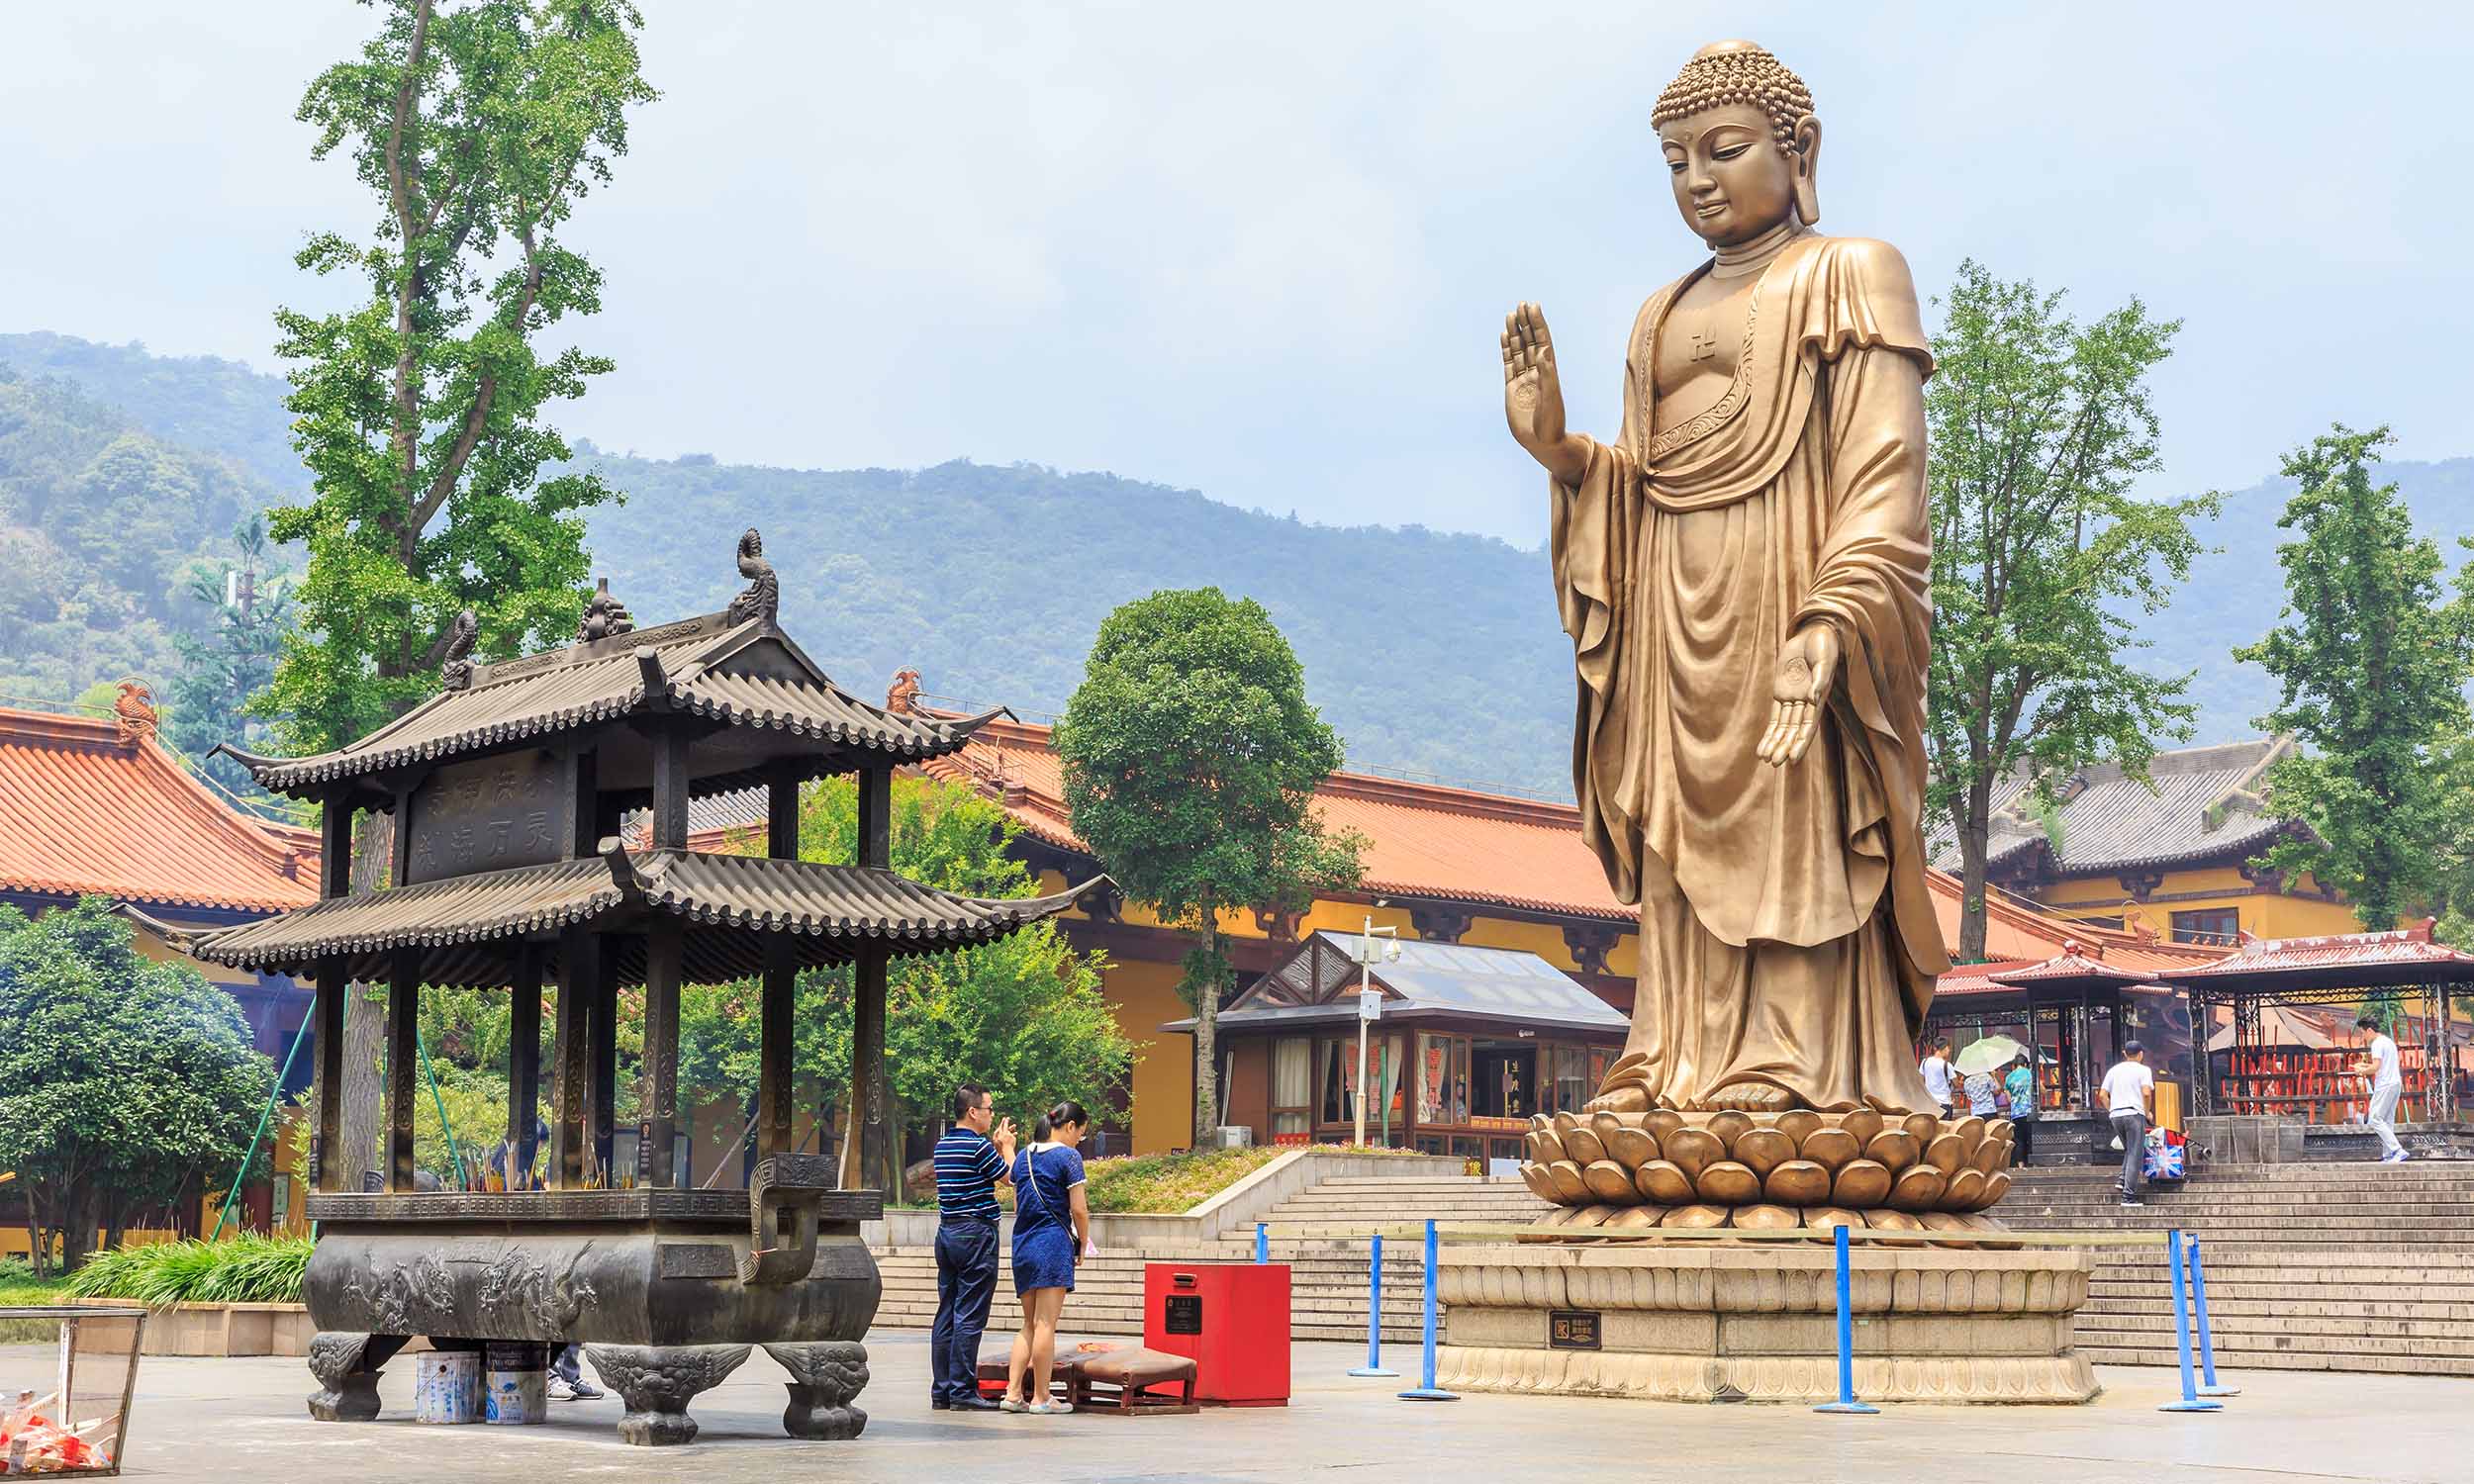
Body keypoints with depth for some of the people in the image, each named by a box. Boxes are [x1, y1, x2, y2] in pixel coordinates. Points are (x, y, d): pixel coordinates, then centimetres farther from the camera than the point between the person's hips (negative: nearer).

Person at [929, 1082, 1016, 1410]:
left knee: (946, 1314, 9)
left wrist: (995, 1146, 21)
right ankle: (962, 1392, -6)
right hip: (975, 1233, -9)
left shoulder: (943, 1145, 12)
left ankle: (941, 1391, 11)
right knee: (969, 1318, -6)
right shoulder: (978, 1146, -14)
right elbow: (1011, 1177, 0)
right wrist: (1007, 1147, 14)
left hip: (947, 1232, 9)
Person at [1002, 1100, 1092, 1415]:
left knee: (1029, 1324, 13)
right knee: (1046, 1324, -4)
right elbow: (1078, 1209, -10)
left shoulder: (1022, 1157, 13)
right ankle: (1040, 1398, -1)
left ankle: (1013, 1392, 7)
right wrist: (1083, 1244, 3)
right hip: (1054, 1243, -7)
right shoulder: (1068, 1156, -8)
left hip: (1022, 1244, 7)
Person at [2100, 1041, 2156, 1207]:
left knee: (2128, 1150, 25)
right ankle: (2129, 1196, -7)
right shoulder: (2143, 1070, 1)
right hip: (2135, 1113, -5)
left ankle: (2124, 1180, 9)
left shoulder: (2114, 1070, 15)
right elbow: (2146, 1093, -12)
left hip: (2116, 1114, 5)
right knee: (2135, 1155, -3)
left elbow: (2103, 1095, 10)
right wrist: (2147, 1112, 1)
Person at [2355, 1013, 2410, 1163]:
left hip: (2385, 1086, -10)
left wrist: (2363, 1071, -2)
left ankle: (2397, 1150, -19)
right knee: (2387, 1121, 11)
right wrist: (2365, 1065, 24)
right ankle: (2388, 1155, 8)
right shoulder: (2389, 1041, 19)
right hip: (2396, 1083, 10)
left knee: (2375, 1120, -10)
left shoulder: (2377, 1043, -11)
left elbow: (2376, 1067, -19)